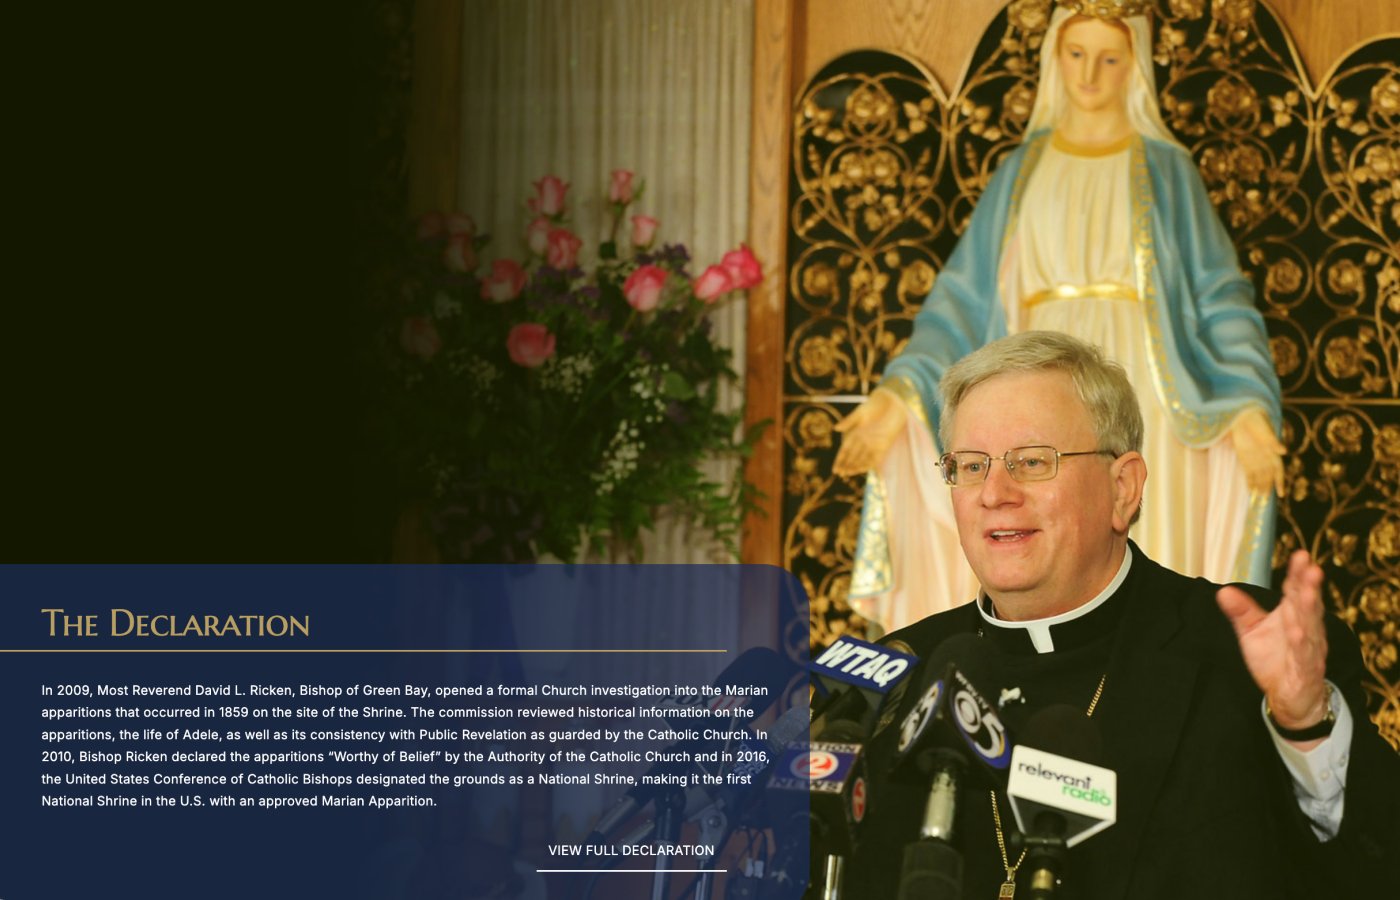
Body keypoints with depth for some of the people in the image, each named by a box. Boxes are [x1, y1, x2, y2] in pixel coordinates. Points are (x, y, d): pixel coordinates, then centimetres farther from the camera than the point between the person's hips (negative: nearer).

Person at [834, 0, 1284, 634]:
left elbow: (1219, 300, 3)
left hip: (1139, 412, -2)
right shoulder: (1022, 172, 15)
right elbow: (965, 300, 10)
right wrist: (900, 393, -5)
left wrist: (1249, 406, -13)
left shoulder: (1166, 171, 10)